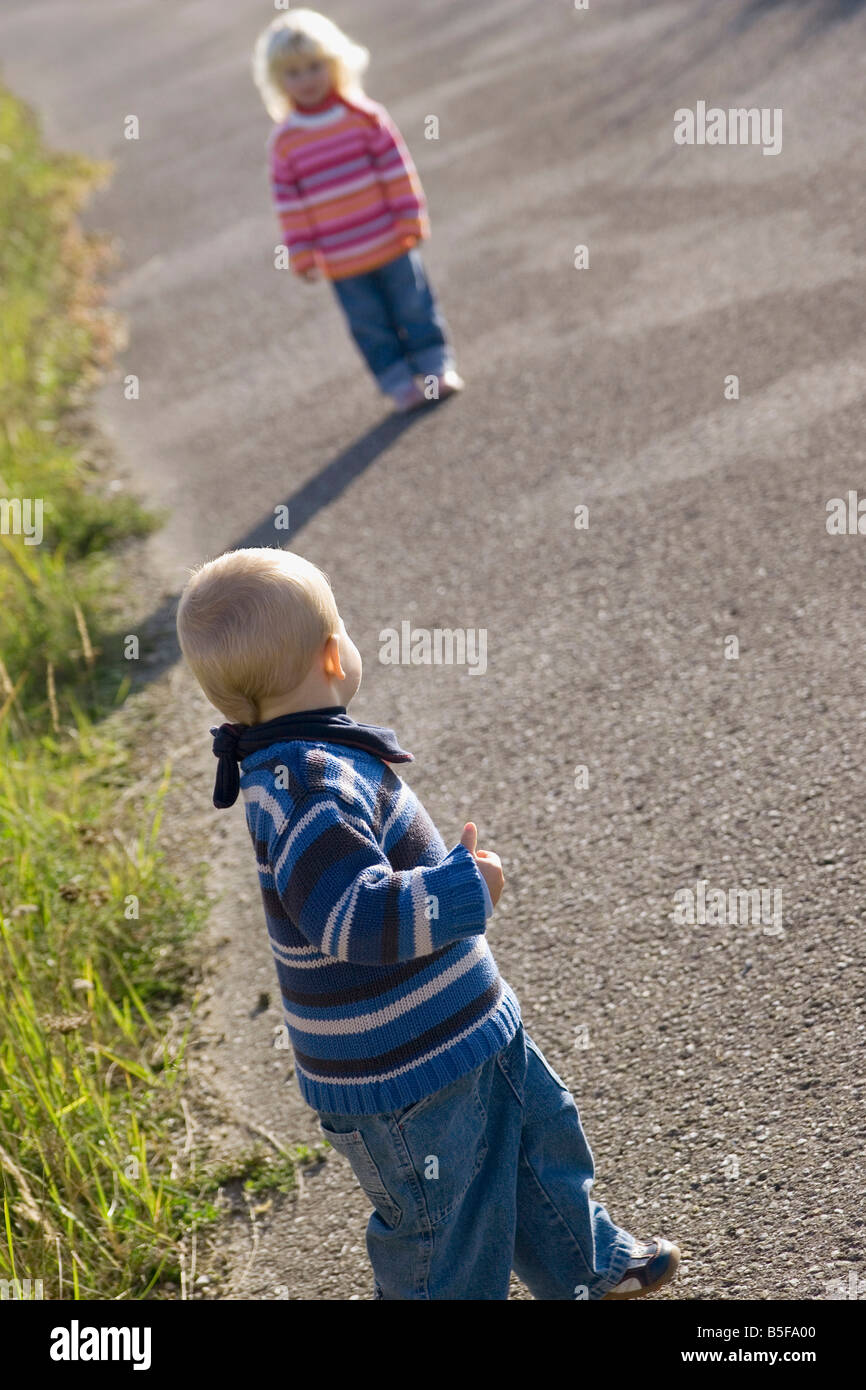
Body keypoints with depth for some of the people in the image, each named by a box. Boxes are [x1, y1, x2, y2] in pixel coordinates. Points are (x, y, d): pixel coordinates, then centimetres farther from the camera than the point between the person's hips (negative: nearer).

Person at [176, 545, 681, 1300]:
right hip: (406, 1076, -11)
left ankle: (589, 1267, 53)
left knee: (540, 1138, 29)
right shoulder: (310, 793, -31)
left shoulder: (311, 764, 2)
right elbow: (356, 917, -39)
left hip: (473, 1026, 11)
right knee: (443, 1224, 9)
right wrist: (465, 886, -32)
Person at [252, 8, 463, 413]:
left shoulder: (363, 115, -7)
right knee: (369, 323, 9)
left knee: (414, 306, 9)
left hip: (391, 242, -1)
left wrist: (410, 218, -5)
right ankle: (399, 383, 20)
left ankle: (437, 367, 23)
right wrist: (302, 254, -1)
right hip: (341, 260, 1)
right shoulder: (283, 143, -5)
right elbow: (289, 204, -1)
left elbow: (397, 169, -4)